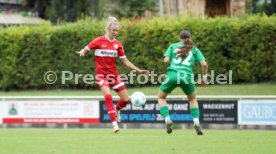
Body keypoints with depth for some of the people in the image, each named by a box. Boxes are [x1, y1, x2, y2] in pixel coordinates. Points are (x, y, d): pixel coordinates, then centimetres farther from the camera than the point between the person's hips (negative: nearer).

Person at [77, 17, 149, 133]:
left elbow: (125, 62, 8)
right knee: (108, 96, -27)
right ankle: (115, 124, -23)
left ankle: (117, 110, 37)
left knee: (126, 99, 1)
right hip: (102, 74, -4)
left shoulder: (117, 44, 5)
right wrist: (82, 52, -30)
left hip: (114, 74, 4)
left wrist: (139, 71, 3)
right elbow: (85, 49, -5)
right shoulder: (99, 41, -6)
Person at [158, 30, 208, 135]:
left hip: (172, 75, -1)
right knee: (192, 99, 28)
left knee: (161, 97, 23)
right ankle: (196, 122, 6)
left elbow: (166, 60, 3)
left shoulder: (173, 46, 17)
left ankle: (167, 120, 1)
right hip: (187, 76, 1)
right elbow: (204, 64, 5)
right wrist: (204, 77, 19)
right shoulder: (194, 50, 17)